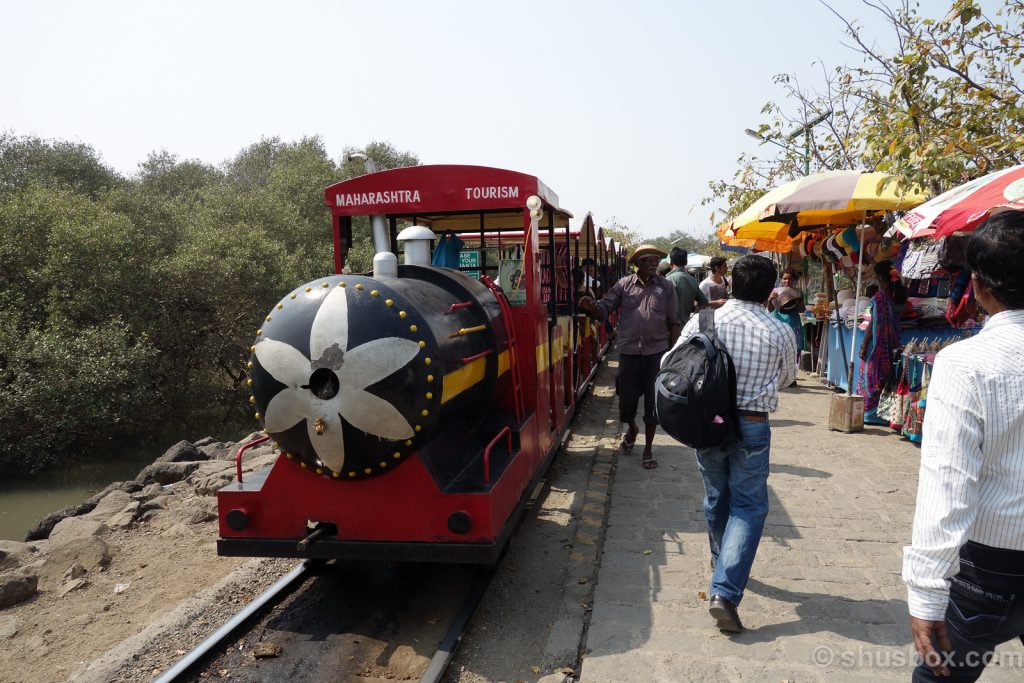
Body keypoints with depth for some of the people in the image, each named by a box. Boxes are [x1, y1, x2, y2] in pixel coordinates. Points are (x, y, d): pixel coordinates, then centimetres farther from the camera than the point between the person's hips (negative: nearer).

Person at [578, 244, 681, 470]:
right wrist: (591, 306, -24)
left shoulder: (666, 287, 3)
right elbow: (604, 310, -2)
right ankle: (632, 429, 41)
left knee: (653, 403, 5)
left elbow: (673, 323, 6)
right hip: (629, 352, 0)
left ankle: (648, 449, 21)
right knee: (626, 399, 8)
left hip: (656, 353, 0)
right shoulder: (624, 284, 3)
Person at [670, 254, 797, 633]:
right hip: (751, 427, -2)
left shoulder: (703, 321, -7)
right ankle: (725, 592, -4)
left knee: (716, 496, 21)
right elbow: (787, 378, 9)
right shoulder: (781, 333, -8)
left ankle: (722, 562, 44)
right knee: (748, 507, 7)